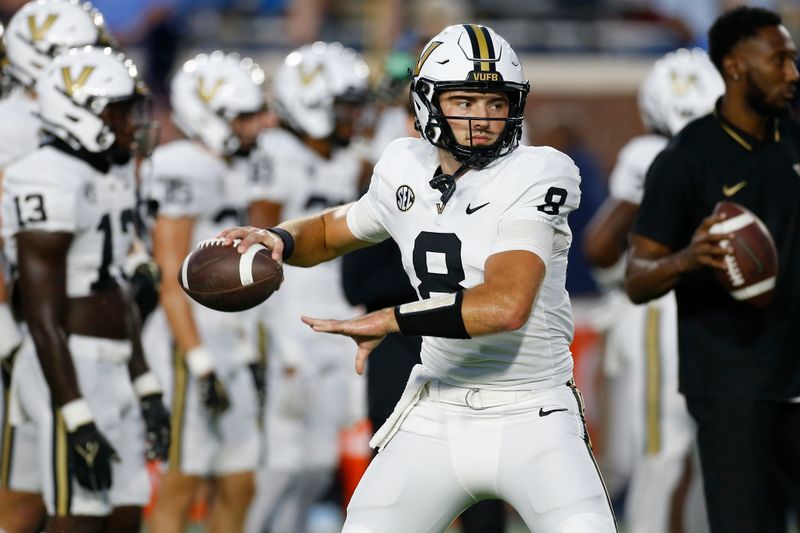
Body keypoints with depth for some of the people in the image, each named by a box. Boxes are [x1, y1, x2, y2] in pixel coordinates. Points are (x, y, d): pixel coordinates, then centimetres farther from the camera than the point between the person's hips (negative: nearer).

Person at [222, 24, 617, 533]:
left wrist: (385, 322, -23)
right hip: (439, 415, 5)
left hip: (533, 419, -5)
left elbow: (506, 304, -29)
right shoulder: (407, 172, 3)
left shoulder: (531, 178, -14)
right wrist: (276, 239, 2)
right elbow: (333, 231, 24)